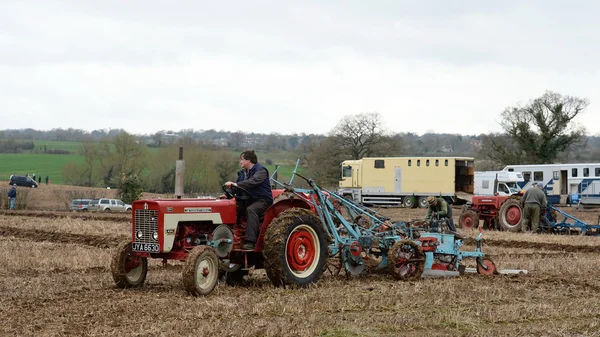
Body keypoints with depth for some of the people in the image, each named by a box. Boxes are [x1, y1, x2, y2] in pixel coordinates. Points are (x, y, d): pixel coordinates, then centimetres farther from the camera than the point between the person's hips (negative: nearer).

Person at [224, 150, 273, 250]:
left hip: (263, 200, -8)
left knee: (251, 210, -36)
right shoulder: (243, 173, 17)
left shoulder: (260, 170, -9)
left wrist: (236, 184, -35)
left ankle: (251, 241, -42)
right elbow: (236, 188, 16)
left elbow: (253, 181, -28)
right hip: (249, 200, 8)